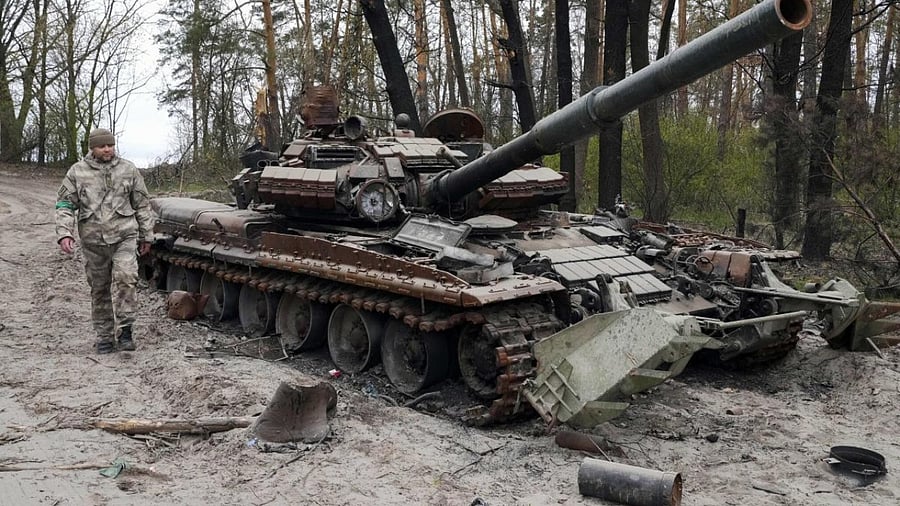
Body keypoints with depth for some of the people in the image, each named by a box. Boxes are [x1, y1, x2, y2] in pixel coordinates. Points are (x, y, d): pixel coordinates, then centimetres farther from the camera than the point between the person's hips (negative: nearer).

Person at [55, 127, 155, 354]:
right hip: (93, 241, 1)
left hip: (124, 236, -1)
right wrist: (64, 234, -9)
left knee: (125, 276, -22)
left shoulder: (128, 170, 6)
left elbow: (142, 205, 11)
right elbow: (65, 204, 5)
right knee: (99, 289, 8)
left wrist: (146, 236, 11)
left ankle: (124, 328, -10)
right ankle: (104, 335, 20)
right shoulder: (77, 172, 4)